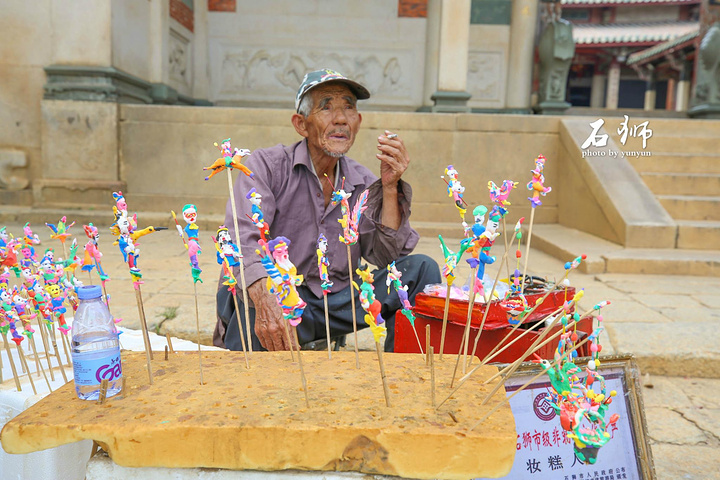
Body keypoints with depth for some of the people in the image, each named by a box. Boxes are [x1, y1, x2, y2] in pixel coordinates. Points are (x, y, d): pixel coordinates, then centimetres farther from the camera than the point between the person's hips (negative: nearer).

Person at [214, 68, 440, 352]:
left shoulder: (363, 183, 7)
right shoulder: (266, 165, -6)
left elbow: (388, 257, -2)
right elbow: (242, 237, -24)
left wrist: (390, 188, -13)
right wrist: (265, 300, -44)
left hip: (338, 302, 4)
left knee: (421, 269, -10)